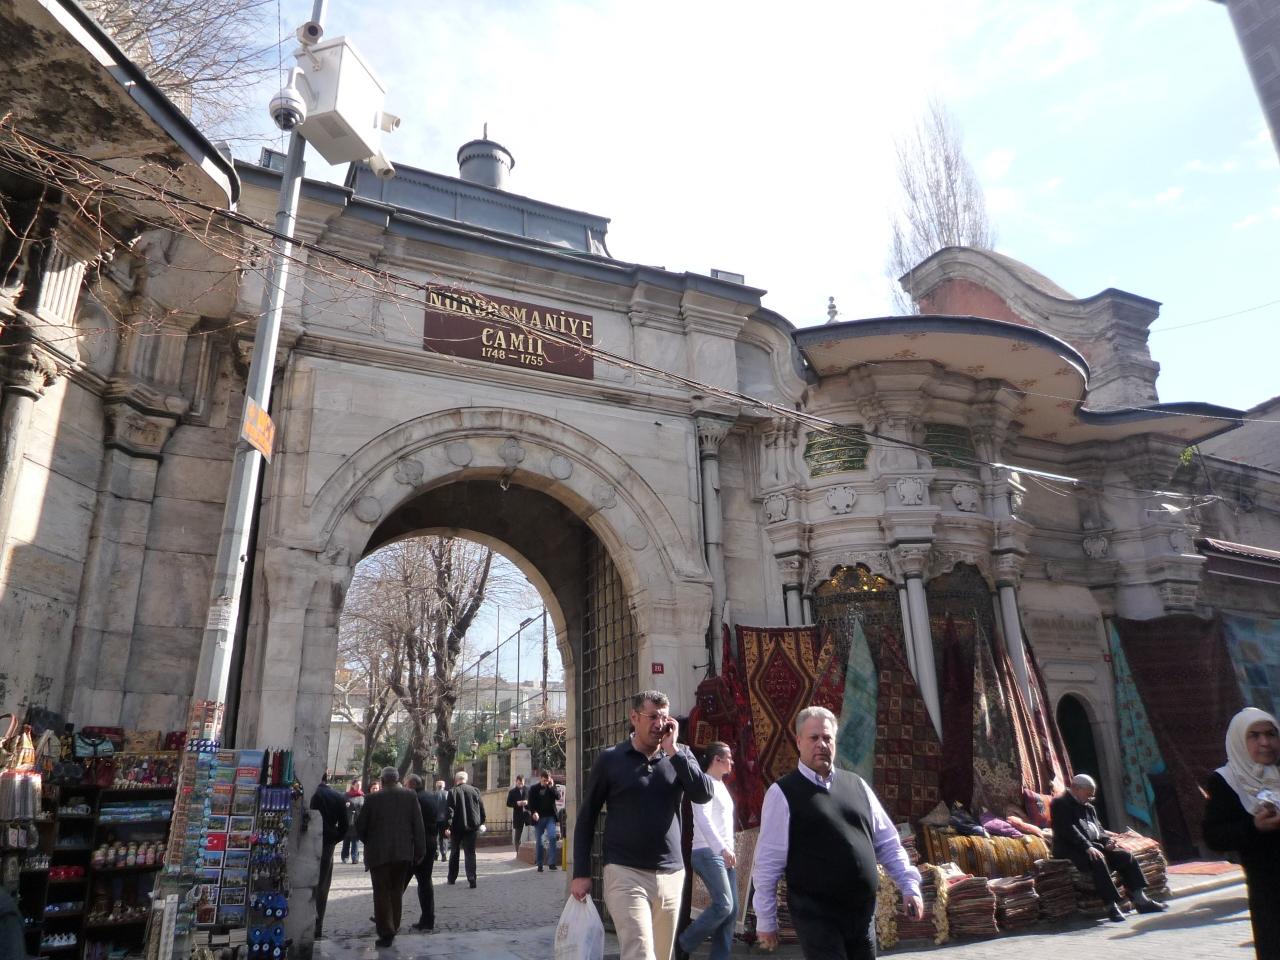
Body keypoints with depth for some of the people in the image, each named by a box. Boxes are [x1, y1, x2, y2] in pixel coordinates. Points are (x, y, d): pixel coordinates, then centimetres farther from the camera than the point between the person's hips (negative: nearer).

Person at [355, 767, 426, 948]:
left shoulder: (372, 798, -8)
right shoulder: (410, 797, -3)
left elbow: (360, 826, -2)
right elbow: (418, 826, -4)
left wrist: (368, 842, 16)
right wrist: (420, 850, 3)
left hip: (378, 852, -2)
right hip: (403, 852, 3)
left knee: (382, 892, 4)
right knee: (396, 891, 17)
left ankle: (386, 932, -1)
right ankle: (393, 927, 24)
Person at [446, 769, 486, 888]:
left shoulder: (453, 792, -6)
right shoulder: (475, 790, 2)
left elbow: (450, 810, -11)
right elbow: (482, 808, 6)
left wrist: (447, 826, -9)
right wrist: (481, 823, 15)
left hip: (457, 827, -1)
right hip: (472, 826, 1)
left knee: (454, 852, 17)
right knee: (470, 853, 2)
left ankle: (452, 878, 27)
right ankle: (471, 879, -10)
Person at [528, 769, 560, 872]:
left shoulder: (552, 787, 8)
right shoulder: (534, 789, 1)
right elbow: (531, 803, -5)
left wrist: (551, 787, -14)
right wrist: (533, 812, -21)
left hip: (550, 817, 1)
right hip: (539, 818, -1)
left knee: (552, 837, -14)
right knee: (538, 841, 4)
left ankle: (552, 862, -9)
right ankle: (539, 864, 14)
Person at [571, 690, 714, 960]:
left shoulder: (680, 755, 6)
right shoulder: (610, 759, -2)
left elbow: (703, 794, -9)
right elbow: (586, 818, 4)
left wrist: (673, 751, -13)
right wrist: (581, 873, 1)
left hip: (671, 875, 4)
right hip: (626, 874, -3)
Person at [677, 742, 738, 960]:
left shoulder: (721, 785, 19)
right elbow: (703, 819, -22)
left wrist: (729, 849, 15)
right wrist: (722, 848, -30)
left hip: (724, 854, 9)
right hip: (708, 853, -9)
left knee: (732, 909, 3)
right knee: (723, 905, -16)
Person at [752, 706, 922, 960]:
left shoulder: (857, 784, 9)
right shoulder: (782, 793, -8)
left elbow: (887, 842, 14)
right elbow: (768, 862, -6)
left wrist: (909, 886, 4)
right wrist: (765, 920, -4)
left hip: (863, 912, 5)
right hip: (816, 915, -5)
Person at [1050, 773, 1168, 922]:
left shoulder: (1089, 807, 21)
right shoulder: (1060, 803, -7)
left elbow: (1099, 829, 21)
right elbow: (1068, 830, -18)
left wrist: (1106, 841, -1)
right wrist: (1087, 847, -27)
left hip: (1094, 846, 9)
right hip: (1072, 850, -9)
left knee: (1126, 856, -6)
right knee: (1097, 860, -35)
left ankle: (1141, 900, -4)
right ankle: (1111, 906, -33)